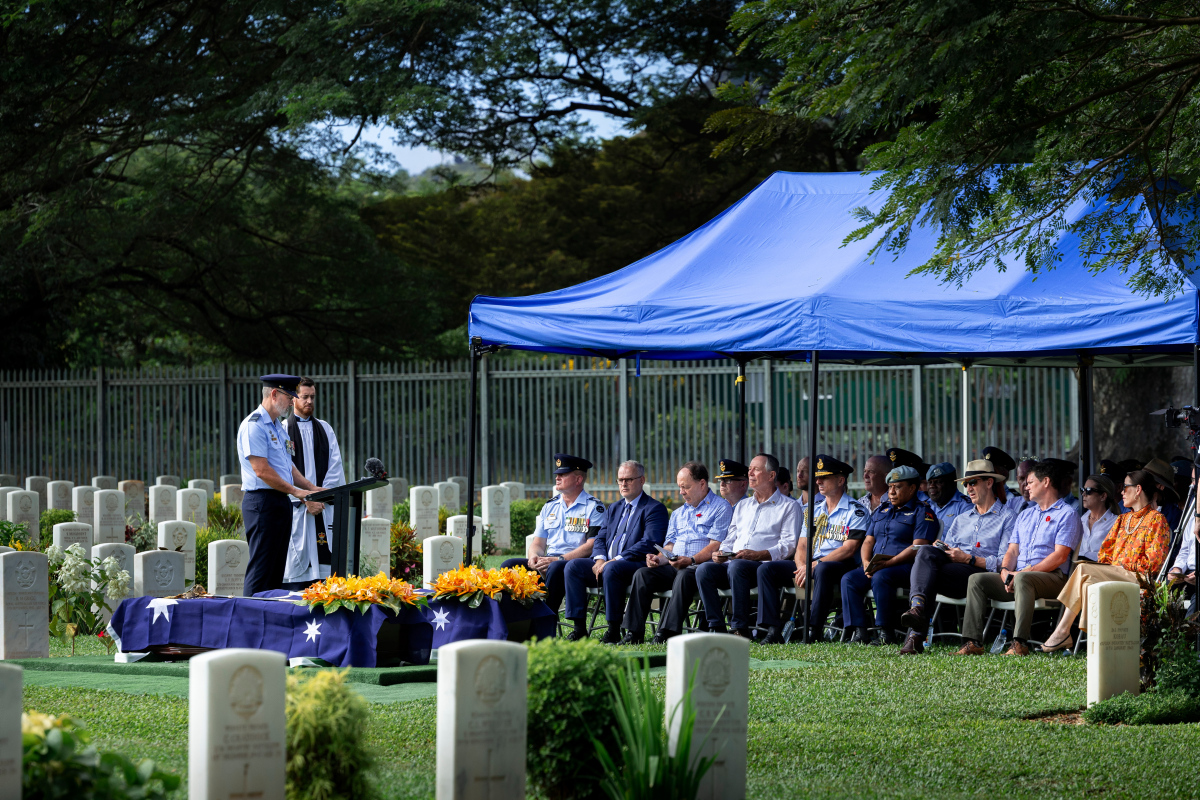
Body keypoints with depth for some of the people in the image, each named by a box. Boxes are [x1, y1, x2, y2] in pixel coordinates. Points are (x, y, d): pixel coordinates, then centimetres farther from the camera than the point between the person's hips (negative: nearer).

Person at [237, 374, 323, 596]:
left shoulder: (278, 427, 19)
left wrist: (311, 488, 12)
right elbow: (262, 471, -17)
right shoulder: (254, 426, -12)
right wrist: (295, 491, -12)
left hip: (281, 502, 10)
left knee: (276, 570, 8)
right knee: (261, 569, -10)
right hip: (262, 501, -10)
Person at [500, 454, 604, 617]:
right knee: (509, 565, -15)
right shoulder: (550, 507, 21)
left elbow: (592, 545, -10)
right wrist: (534, 557, -6)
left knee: (556, 568, -39)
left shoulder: (594, 507, 1)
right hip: (547, 562, 6)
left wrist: (559, 559, -19)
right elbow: (539, 543, 19)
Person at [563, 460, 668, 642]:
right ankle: (579, 629, -18)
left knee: (611, 569, -38)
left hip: (637, 565, -7)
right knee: (573, 566, -15)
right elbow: (600, 538, 20)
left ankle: (614, 631, -31)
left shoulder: (655, 509, -1)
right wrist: (600, 559, -5)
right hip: (607, 563, 7)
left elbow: (649, 544, -14)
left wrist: (616, 560, -20)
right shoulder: (614, 508, 25)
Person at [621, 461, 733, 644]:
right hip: (673, 566, 6)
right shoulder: (678, 513, 27)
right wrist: (659, 558, -2)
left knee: (684, 576, -39)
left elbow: (715, 545, -8)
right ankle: (634, 633, -26)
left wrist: (692, 560, -23)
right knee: (642, 574, -20)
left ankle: (668, 632, -44)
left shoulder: (721, 507, 3)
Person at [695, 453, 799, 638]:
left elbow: (788, 545, -4)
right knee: (704, 569, -25)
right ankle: (716, 628, -26)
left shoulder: (789, 506, 8)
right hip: (732, 563, 6)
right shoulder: (742, 506, 29)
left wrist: (757, 555, -18)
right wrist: (721, 553, 2)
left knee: (737, 566, -38)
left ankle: (741, 629, -34)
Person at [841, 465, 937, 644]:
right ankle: (858, 630, -25)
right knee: (849, 579, -18)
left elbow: (917, 548, -12)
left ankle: (884, 631, -30)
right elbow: (868, 541, 20)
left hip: (905, 567, -7)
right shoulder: (882, 510, 24)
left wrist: (887, 563, -21)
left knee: (880, 577, -36)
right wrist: (866, 563, -3)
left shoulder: (922, 513, 0)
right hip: (875, 566, 7)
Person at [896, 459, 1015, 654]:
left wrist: (968, 559, -11)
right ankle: (917, 607, -48)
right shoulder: (961, 519, 32)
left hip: (982, 575, -6)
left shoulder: (1007, 518, 9)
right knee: (927, 552, -28)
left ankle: (915, 635, -42)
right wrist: (940, 549, -2)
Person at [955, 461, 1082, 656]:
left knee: (1023, 579, -40)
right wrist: (1005, 570, -4)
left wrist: (1026, 571, -17)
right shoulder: (1025, 515, 27)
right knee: (977, 579, -12)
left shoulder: (1067, 514, 2)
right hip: (1017, 574, 7)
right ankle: (972, 642, -22)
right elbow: (1013, 550, 20)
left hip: (1052, 576, -7)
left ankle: (1019, 643, -46)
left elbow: (1060, 556, -10)